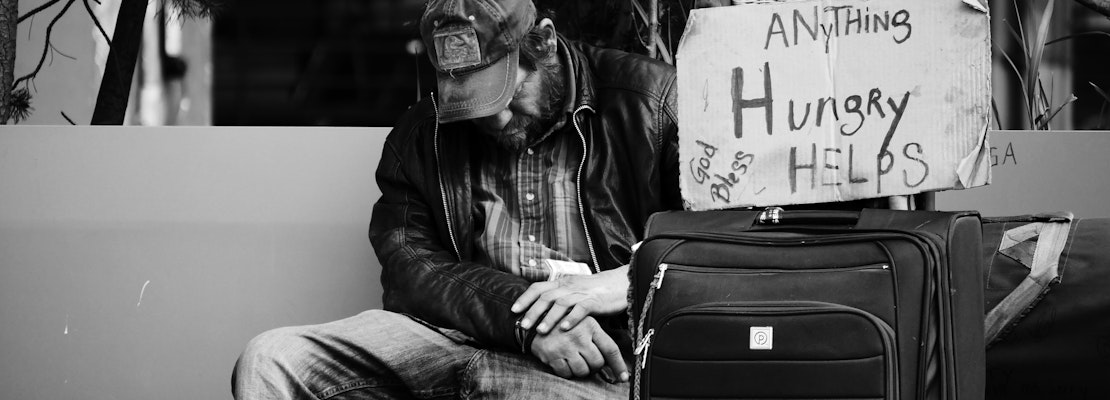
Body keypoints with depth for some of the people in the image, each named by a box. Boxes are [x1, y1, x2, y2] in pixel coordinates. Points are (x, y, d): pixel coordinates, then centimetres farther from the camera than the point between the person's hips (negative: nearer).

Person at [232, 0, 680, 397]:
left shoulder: (654, 98, 3)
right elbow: (407, 266, 3)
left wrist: (625, 283, -17)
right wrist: (521, 316, -15)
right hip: (452, 331, 4)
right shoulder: (418, 134, 14)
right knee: (271, 361, -17)